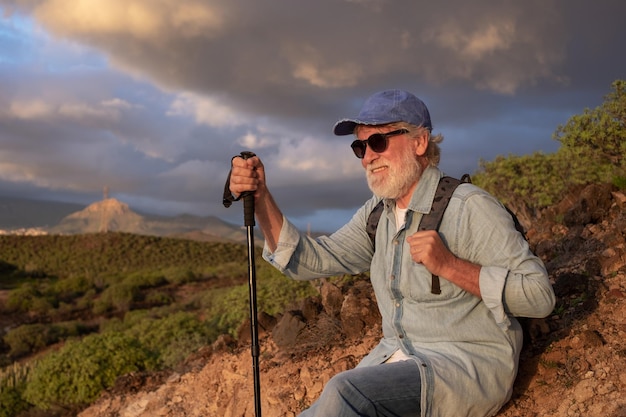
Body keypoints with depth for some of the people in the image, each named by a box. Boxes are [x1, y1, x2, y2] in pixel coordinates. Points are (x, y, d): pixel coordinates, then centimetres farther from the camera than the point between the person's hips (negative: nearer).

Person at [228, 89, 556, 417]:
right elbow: (310, 261, 3)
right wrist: (261, 199, -7)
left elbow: (540, 295, -15)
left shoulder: (469, 208, -12)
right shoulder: (377, 214, 10)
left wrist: (449, 265, -24)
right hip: (396, 359, 6)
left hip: (470, 363, -6)